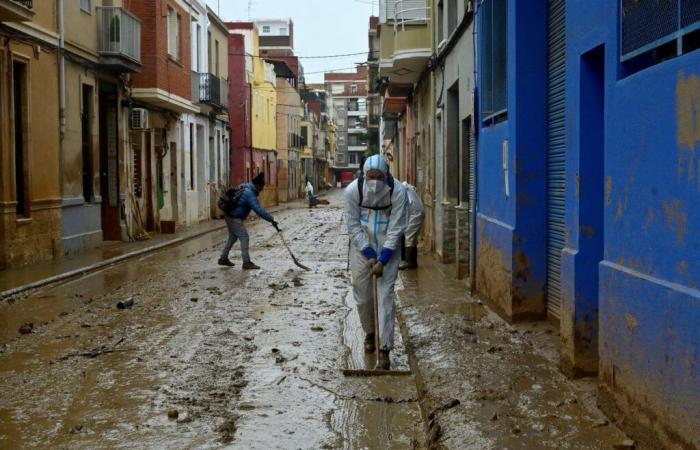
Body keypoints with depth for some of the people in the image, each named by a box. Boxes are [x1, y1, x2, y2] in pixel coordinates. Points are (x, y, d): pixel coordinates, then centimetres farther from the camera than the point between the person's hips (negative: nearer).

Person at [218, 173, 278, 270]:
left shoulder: (246, 188, 6)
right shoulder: (250, 194, -23)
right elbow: (259, 210, -29)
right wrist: (271, 219, -29)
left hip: (230, 216, 10)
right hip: (235, 219, -10)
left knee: (232, 238, 21)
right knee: (244, 238, -7)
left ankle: (223, 259, 30)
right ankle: (246, 263, -6)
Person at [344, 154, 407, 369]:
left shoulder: (397, 191, -20)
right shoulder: (352, 190, -17)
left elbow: (396, 228, -15)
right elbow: (353, 226, -9)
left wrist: (382, 260, -18)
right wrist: (370, 255, -12)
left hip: (388, 248, -1)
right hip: (361, 247, 2)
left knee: (386, 295, -7)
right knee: (362, 295, 9)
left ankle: (385, 348, -4)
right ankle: (369, 333, 36)